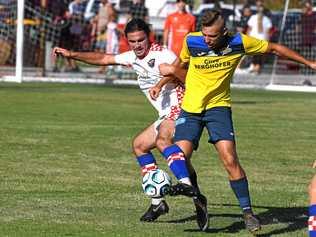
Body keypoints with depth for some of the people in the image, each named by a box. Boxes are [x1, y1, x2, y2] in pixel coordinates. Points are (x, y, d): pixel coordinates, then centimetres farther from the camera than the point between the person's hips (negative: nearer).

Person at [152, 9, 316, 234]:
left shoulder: (239, 42, -13)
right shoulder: (191, 41, -10)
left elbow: (274, 48, 1)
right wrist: (161, 84, 14)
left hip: (218, 106, -2)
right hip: (191, 108, 2)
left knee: (230, 159, -16)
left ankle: (247, 211, -5)